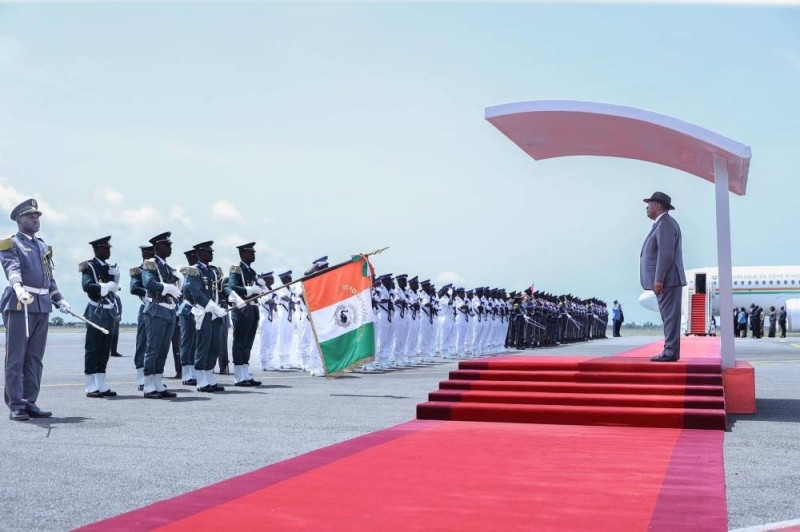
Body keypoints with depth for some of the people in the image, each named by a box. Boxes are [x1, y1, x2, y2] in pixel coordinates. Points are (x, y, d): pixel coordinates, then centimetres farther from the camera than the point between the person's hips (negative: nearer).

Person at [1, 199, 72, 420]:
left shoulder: (43, 247, 21)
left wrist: (59, 300, 13)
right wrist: (18, 288, -37)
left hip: (42, 305, 7)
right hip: (20, 305, -6)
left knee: (35, 358, 8)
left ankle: (30, 403, 13)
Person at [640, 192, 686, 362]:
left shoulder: (665, 223, -12)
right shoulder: (662, 223, 20)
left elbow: (666, 254, -21)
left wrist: (658, 279, -22)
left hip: (667, 280, -10)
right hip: (666, 280, 10)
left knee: (670, 316, -9)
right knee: (669, 317, 9)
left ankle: (670, 352, -9)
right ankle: (670, 351, 11)